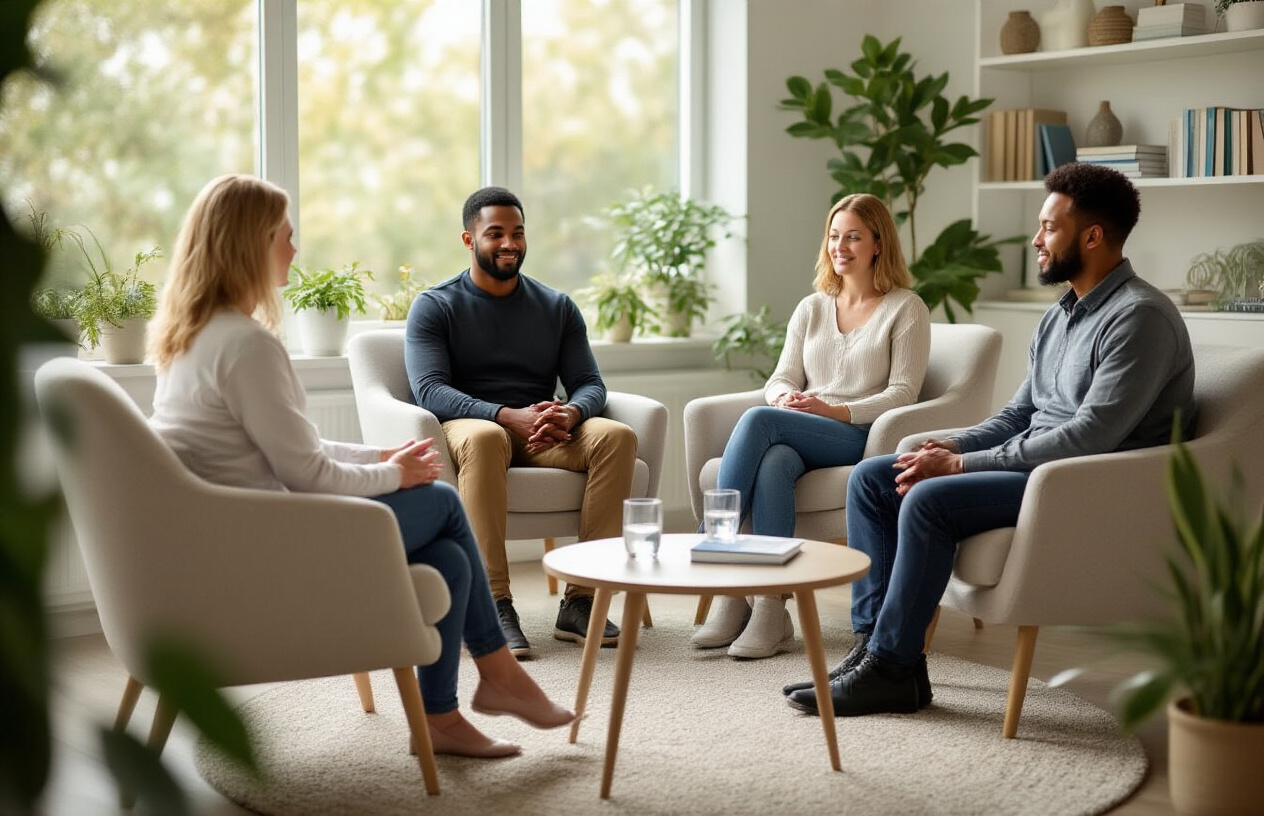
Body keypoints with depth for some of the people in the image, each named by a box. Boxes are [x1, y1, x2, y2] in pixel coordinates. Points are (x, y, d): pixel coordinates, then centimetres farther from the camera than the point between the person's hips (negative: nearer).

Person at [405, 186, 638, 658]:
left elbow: (590, 383, 9)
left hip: (543, 434, 4)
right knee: (485, 438, -40)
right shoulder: (434, 307, 5)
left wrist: (570, 413, -18)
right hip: (466, 425, -3)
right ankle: (493, 606, -41)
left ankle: (580, 601, -28)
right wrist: (509, 416, -25)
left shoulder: (557, 307, 17)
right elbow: (429, 391, -9)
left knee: (618, 436, -26)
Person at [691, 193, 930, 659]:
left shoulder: (905, 308, 7)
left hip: (859, 437, -4)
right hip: (800, 438, 4)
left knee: (758, 420, -30)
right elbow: (782, 379, 17)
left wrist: (835, 411, -15)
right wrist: (786, 399, -9)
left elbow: (903, 393, -3)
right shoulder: (811, 308, 23)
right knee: (773, 462, -34)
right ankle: (771, 611, -38)